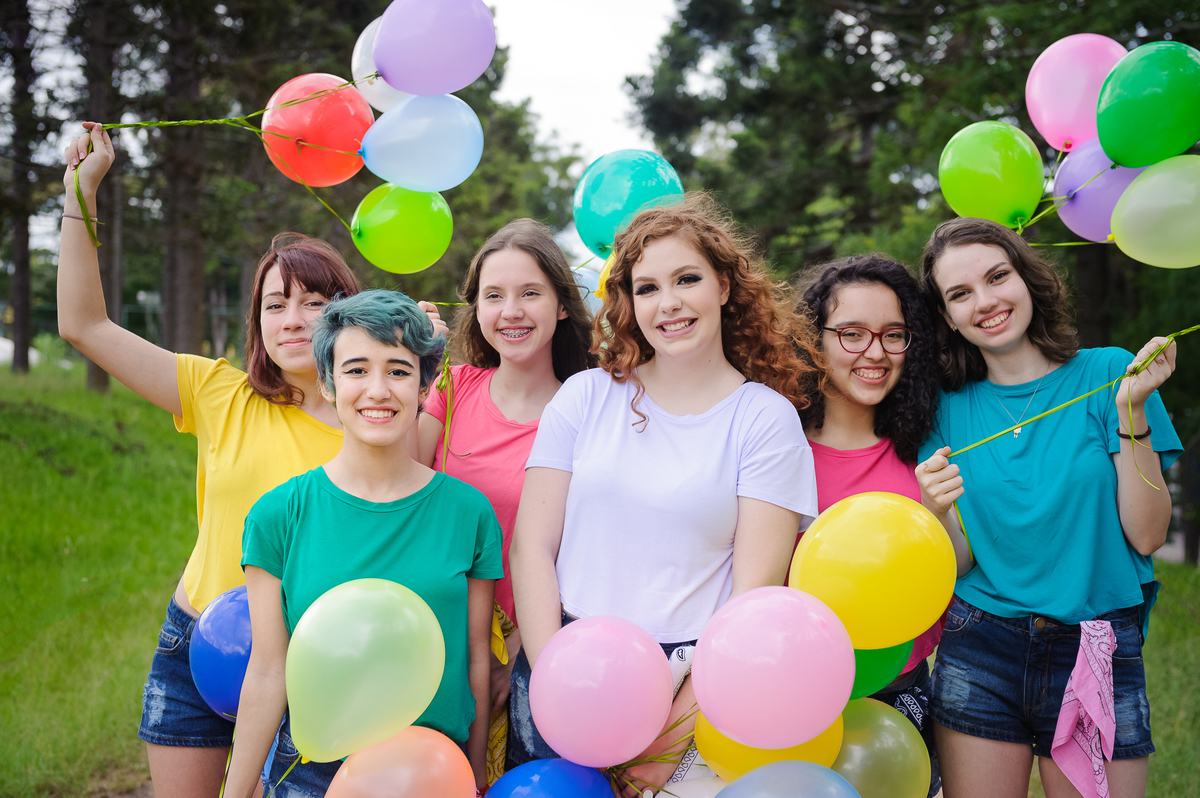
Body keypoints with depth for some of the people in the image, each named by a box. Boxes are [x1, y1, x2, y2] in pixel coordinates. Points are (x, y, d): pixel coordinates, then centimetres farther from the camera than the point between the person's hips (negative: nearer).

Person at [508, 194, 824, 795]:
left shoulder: (765, 417, -3)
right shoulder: (586, 395, 3)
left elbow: (754, 592, -7)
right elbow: (532, 545, 0)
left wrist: (677, 734, -12)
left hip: (691, 683, -1)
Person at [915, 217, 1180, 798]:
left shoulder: (1105, 373, -2)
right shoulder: (951, 407, 3)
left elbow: (1146, 536, -6)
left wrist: (1131, 412, -14)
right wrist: (937, 513, -17)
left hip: (1097, 657, -1)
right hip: (979, 652, 1)